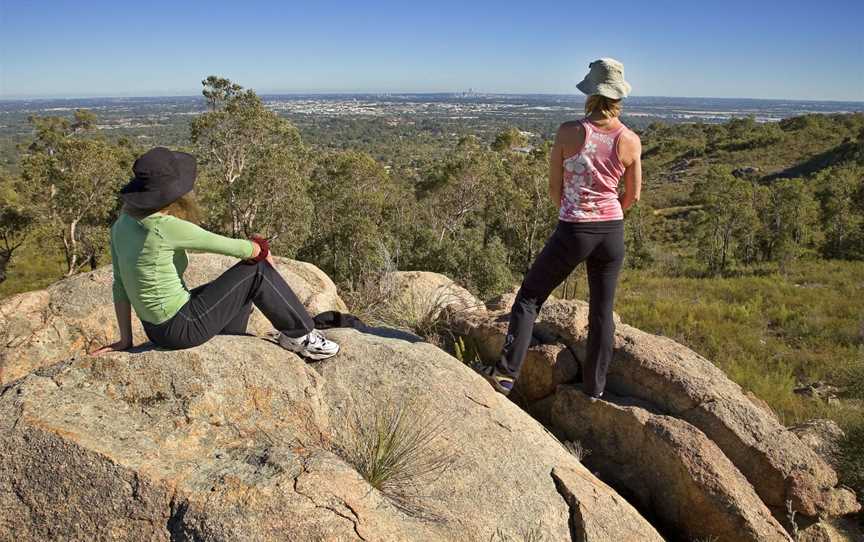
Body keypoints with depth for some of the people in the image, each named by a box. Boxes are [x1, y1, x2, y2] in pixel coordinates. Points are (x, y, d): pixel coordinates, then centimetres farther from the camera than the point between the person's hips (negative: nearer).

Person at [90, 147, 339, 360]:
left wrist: (125, 339, 13)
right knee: (256, 271, -2)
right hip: (184, 328, -8)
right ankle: (301, 335, 12)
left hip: (156, 328, 8)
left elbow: (120, 286, 6)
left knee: (241, 288, 25)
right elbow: (229, 246, -15)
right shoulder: (166, 227, -25)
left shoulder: (122, 224, 0)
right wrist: (261, 249, 6)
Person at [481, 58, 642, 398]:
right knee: (602, 313, 14)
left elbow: (554, 189, -3)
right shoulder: (631, 141, -5)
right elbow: (633, 196, 5)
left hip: (572, 232, -3)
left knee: (529, 297, 12)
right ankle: (594, 389, 26)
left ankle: (506, 374, 7)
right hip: (612, 233, 3)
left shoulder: (569, 132, -11)